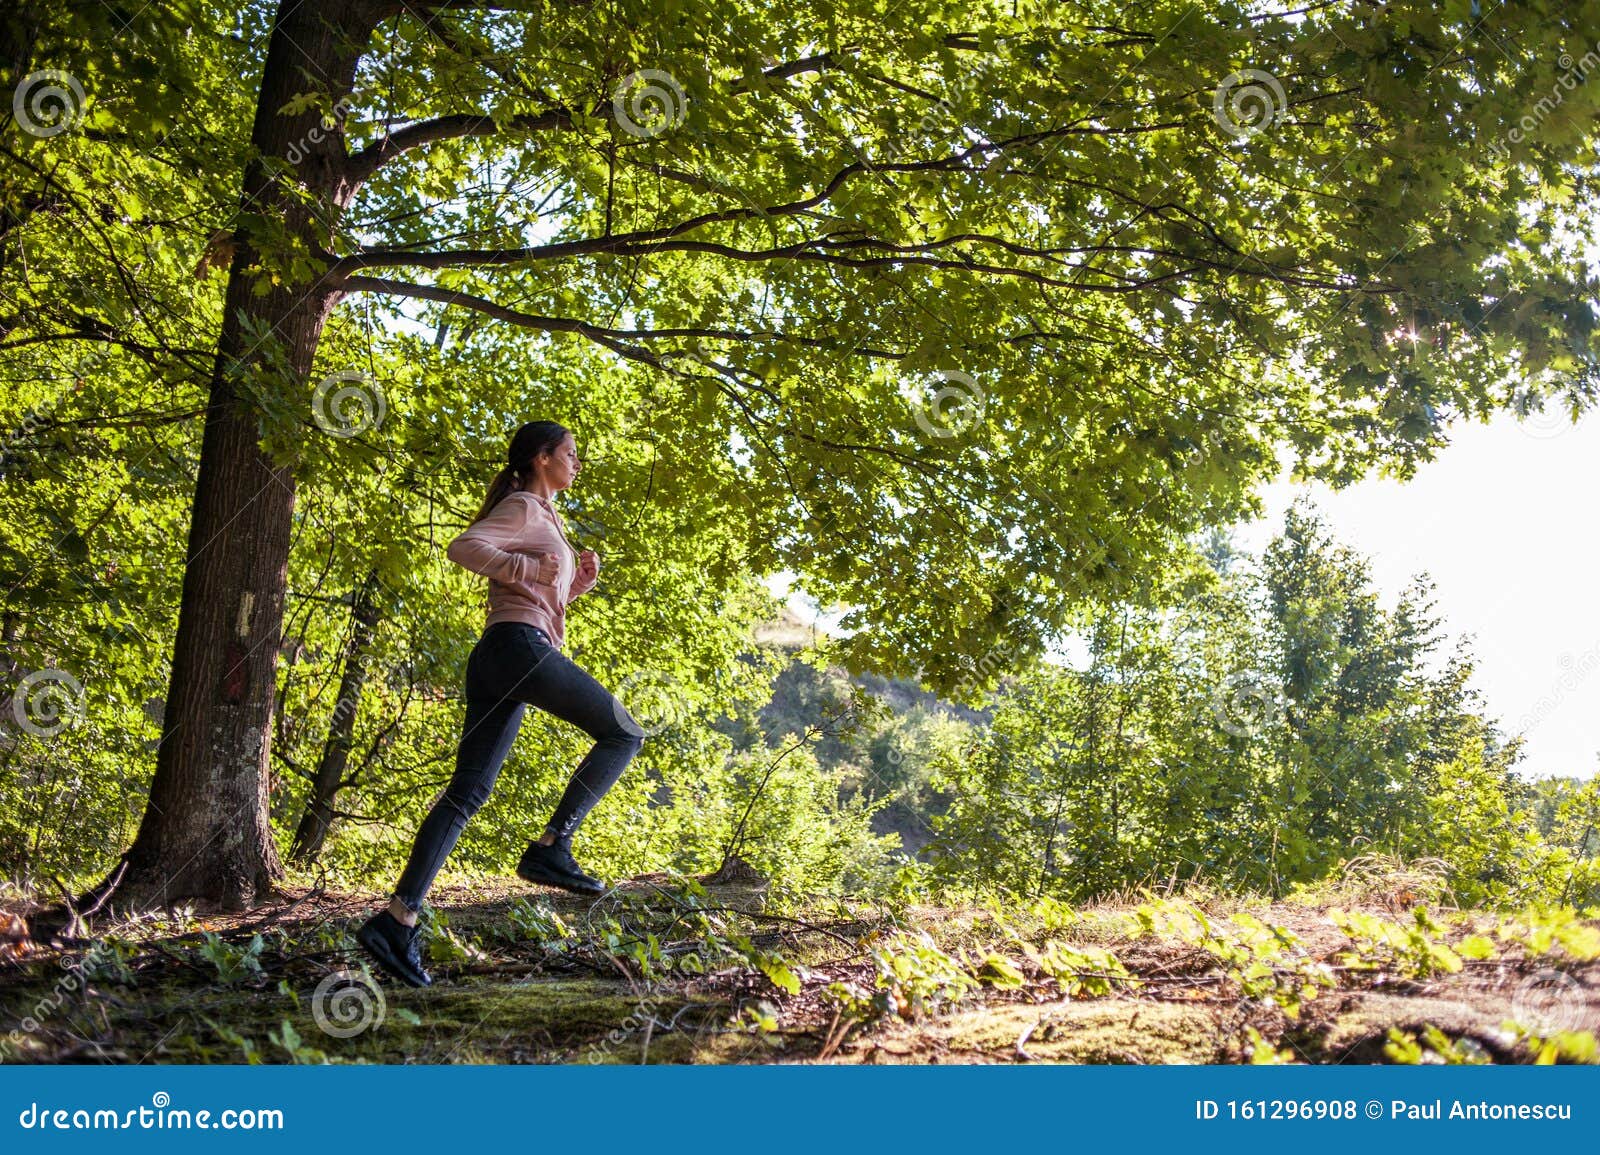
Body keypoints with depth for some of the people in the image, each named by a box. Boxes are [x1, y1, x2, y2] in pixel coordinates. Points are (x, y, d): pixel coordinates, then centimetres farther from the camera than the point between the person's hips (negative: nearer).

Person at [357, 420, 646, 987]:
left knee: (467, 792, 0)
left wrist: (580, 580, 19)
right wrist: (528, 568, -21)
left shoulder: (542, 516, 31)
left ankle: (398, 919, -6)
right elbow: (463, 547, -14)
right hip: (519, 644, -9)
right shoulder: (523, 507, 2)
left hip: (494, 662, 9)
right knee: (623, 733, -5)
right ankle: (551, 846, -12)